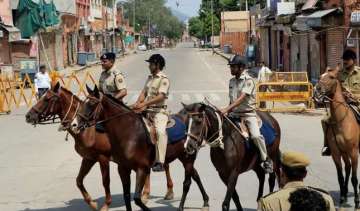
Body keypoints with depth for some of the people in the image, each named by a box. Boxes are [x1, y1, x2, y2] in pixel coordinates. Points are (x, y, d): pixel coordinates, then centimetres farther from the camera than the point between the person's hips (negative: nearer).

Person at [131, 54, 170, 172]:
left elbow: (160, 97, -19)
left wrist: (144, 104, -24)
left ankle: (160, 162, -27)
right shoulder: (150, 78, 17)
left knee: (160, 131, -26)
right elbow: (144, 92, 11)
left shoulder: (164, 79, -8)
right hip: (147, 111, 8)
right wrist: (137, 104, -8)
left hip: (159, 111, -8)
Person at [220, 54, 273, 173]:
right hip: (234, 114, 7)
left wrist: (226, 109, -31)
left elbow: (241, 98, -23)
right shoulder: (232, 81, 11)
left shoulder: (248, 80, -11)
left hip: (248, 113, -7)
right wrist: (227, 113, 10)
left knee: (256, 136, -25)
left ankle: (266, 160, -7)